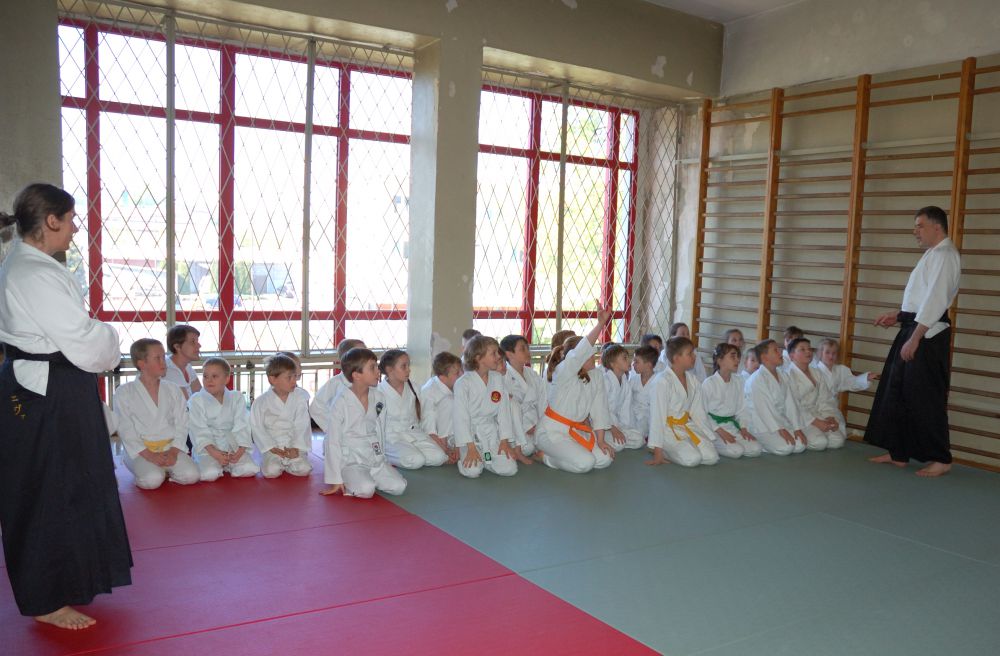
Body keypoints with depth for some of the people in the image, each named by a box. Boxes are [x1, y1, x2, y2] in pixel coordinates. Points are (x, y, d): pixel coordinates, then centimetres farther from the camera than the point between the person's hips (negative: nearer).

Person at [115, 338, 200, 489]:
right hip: (140, 450, -2)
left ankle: (165, 470, 5)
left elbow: (182, 425, 5)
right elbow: (126, 430, -5)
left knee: (191, 475, -22)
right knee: (153, 480, -30)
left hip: (171, 447, 3)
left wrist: (174, 452, -12)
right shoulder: (124, 392, 0)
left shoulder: (173, 390, 9)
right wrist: (149, 455, -16)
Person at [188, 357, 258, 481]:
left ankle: (227, 465, 7)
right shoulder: (196, 400, -3)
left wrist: (240, 450, -18)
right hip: (208, 447, -2)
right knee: (209, 474, -29)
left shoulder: (237, 397, 2)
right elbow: (199, 430, -10)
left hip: (234, 445, 2)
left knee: (250, 469, -20)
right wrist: (213, 452, -22)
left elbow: (242, 427, -3)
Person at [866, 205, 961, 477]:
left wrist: (914, 339, -23)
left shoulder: (944, 255, -13)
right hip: (914, 330, 10)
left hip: (928, 335, -10)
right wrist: (898, 315, 15)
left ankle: (940, 459, 8)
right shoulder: (933, 253, 18)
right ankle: (898, 453, 20)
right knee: (897, 391, 12)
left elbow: (935, 300, -21)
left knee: (925, 398, -4)